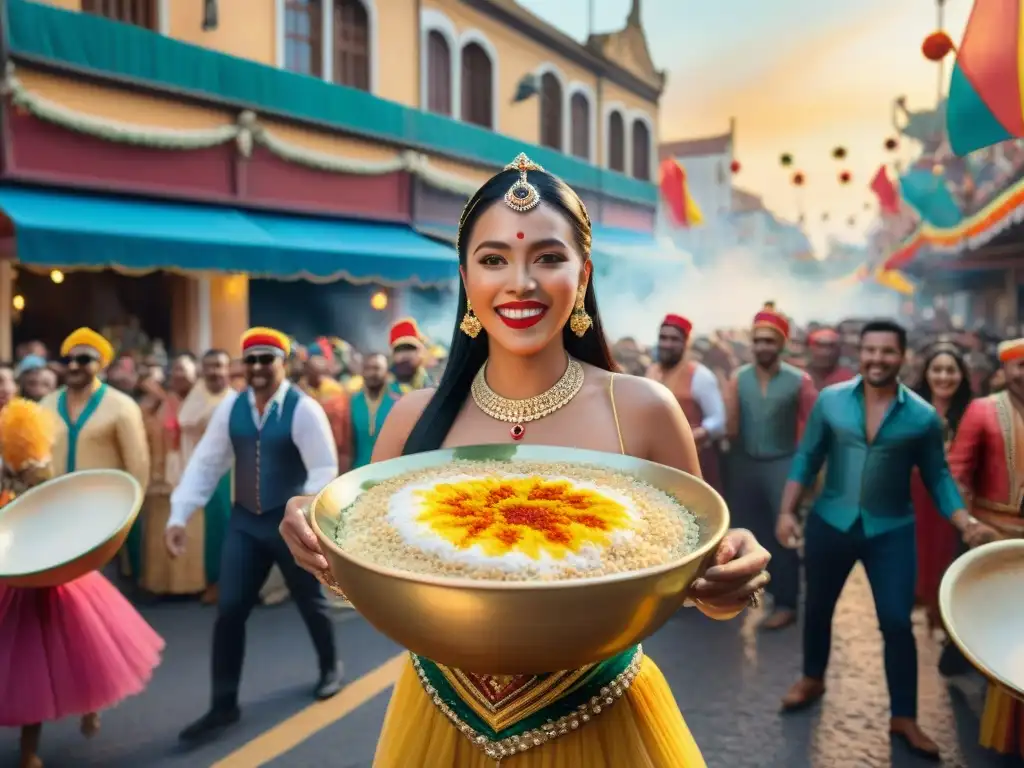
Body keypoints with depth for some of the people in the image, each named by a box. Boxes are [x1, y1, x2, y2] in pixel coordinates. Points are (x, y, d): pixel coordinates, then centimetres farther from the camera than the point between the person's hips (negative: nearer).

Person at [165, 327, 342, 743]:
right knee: (229, 611, 2)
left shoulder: (304, 409, -16)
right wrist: (179, 515, -8)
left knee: (310, 602, 15)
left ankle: (329, 668, 43)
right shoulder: (230, 406, -1)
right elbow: (206, 462, 0)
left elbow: (324, 471, -18)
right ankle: (223, 706, 17)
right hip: (244, 521, 4)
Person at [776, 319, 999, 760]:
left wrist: (966, 523, -14)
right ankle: (812, 679, 42)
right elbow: (807, 458, 1)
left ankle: (903, 717, 22)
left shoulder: (923, 417, -7)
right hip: (829, 524, 2)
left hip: (891, 532, -1)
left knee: (897, 623, 2)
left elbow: (938, 476, 0)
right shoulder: (830, 400, -5)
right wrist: (787, 511, -4)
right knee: (818, 607, 17)